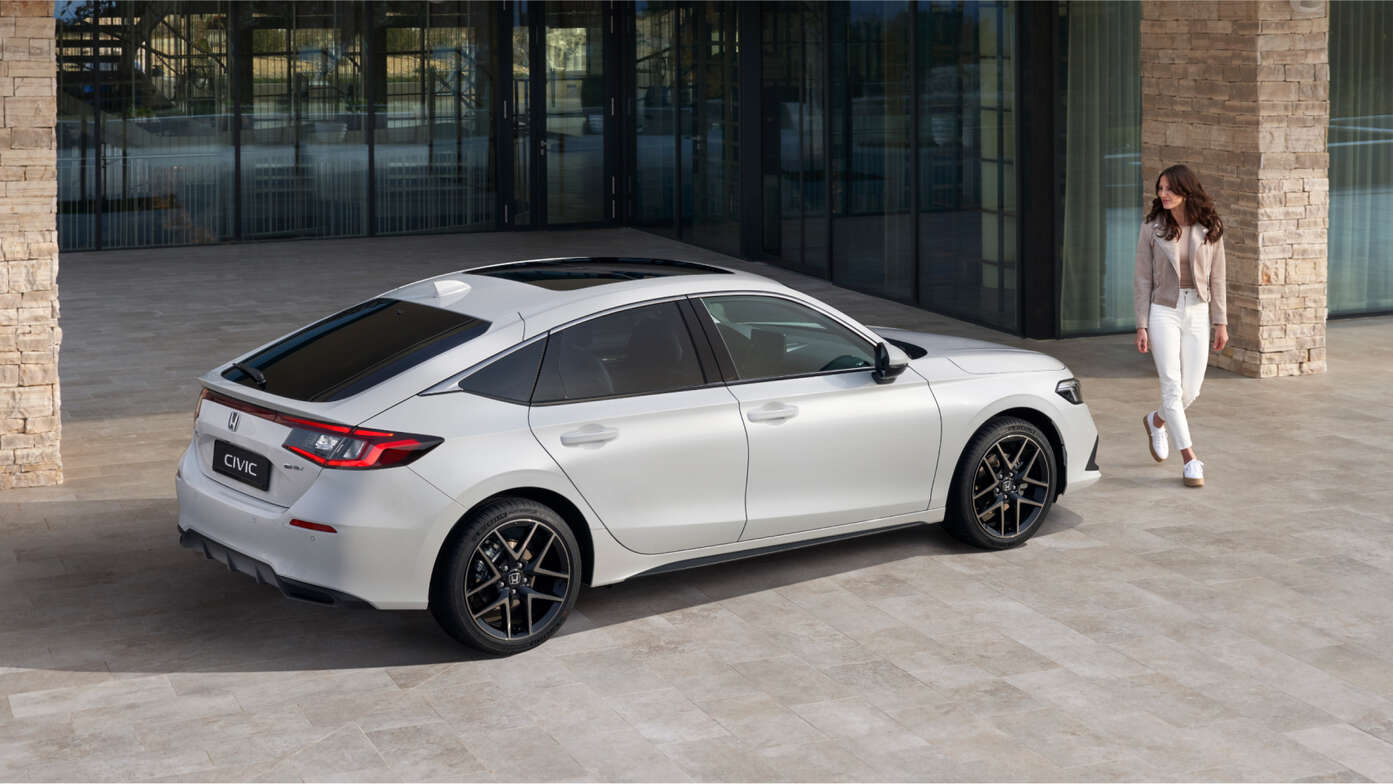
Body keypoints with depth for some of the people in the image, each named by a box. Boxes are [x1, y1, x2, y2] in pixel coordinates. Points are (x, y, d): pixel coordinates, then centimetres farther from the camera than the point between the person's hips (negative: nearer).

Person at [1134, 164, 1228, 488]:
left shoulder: (1210, 229, 0)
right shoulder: (1152, 228, -4)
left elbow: (1216, 278, 5)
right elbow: (1143, 279, -2)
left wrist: (1221, 322, 2)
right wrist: (1141, 325, -5)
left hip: (1197, 314, 2)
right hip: (1163, 312, -2)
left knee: (1191, 391, 5)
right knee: (1172, 388, -8)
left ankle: (1156, 421, 37)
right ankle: (1191, 460, -2)